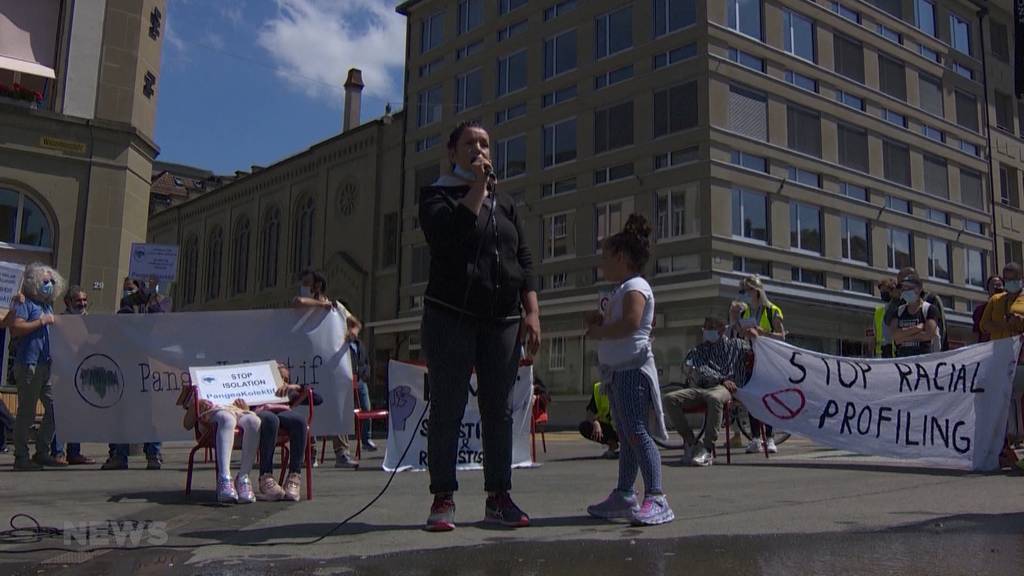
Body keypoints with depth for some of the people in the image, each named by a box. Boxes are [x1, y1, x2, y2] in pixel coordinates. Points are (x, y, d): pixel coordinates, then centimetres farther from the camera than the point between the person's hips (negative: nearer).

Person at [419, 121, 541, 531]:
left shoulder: (505, 204, 19)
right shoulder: (437, 195, 6)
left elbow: (525, 260, 13)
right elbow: (446, 232, -17)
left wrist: (532, 312, 2)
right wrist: (477, 186, -12)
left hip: (503, 321, 4)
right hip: (450, 317, -4)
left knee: (499, 411, 3)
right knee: (447, 410, -3)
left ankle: (498, 497, 9)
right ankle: (443, 499, 2)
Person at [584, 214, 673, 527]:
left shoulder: (635, 286, -10)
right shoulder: (622, 289, 21)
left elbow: (630, 324, -26)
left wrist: (598, 332, -14)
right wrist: (599, 321, 7)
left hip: (633, 369, -11)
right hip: (617, 370, 11)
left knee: (636, 433, -16)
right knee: (626, 436, 14)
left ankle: (656, 499, -19)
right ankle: (624, 495, 21)